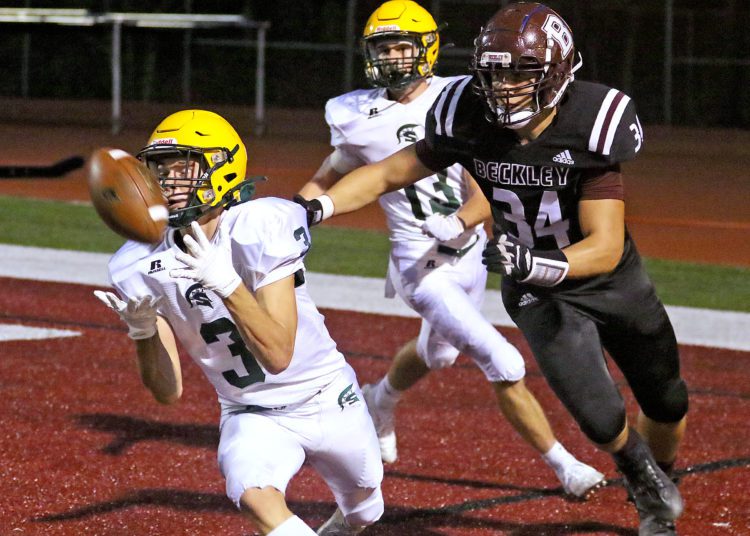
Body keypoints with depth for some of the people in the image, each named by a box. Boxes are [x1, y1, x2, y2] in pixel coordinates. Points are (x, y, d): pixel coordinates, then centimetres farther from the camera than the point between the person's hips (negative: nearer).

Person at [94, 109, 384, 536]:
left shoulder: (261, 229, -27)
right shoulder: (141, 267, -15)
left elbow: (278, 355, -31)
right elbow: (169, 392, -10)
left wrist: (226, 282, -43)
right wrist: (142, 330, -28)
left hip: (328, 401, -1)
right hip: (251, 417, 1)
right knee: (256, 497, -32)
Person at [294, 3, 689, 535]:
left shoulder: (589, 130, -30)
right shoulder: (471, 123, -22)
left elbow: (606, 247, -33)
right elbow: (388, 173, -11)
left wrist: (533, 264, -50)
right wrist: (317, 206, -27)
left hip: (613, 281, 0)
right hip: (542, 295, 0)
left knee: (668, 404, 18)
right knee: (603, 419, -13)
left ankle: (664, 484, 53)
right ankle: (650, 492, 23)